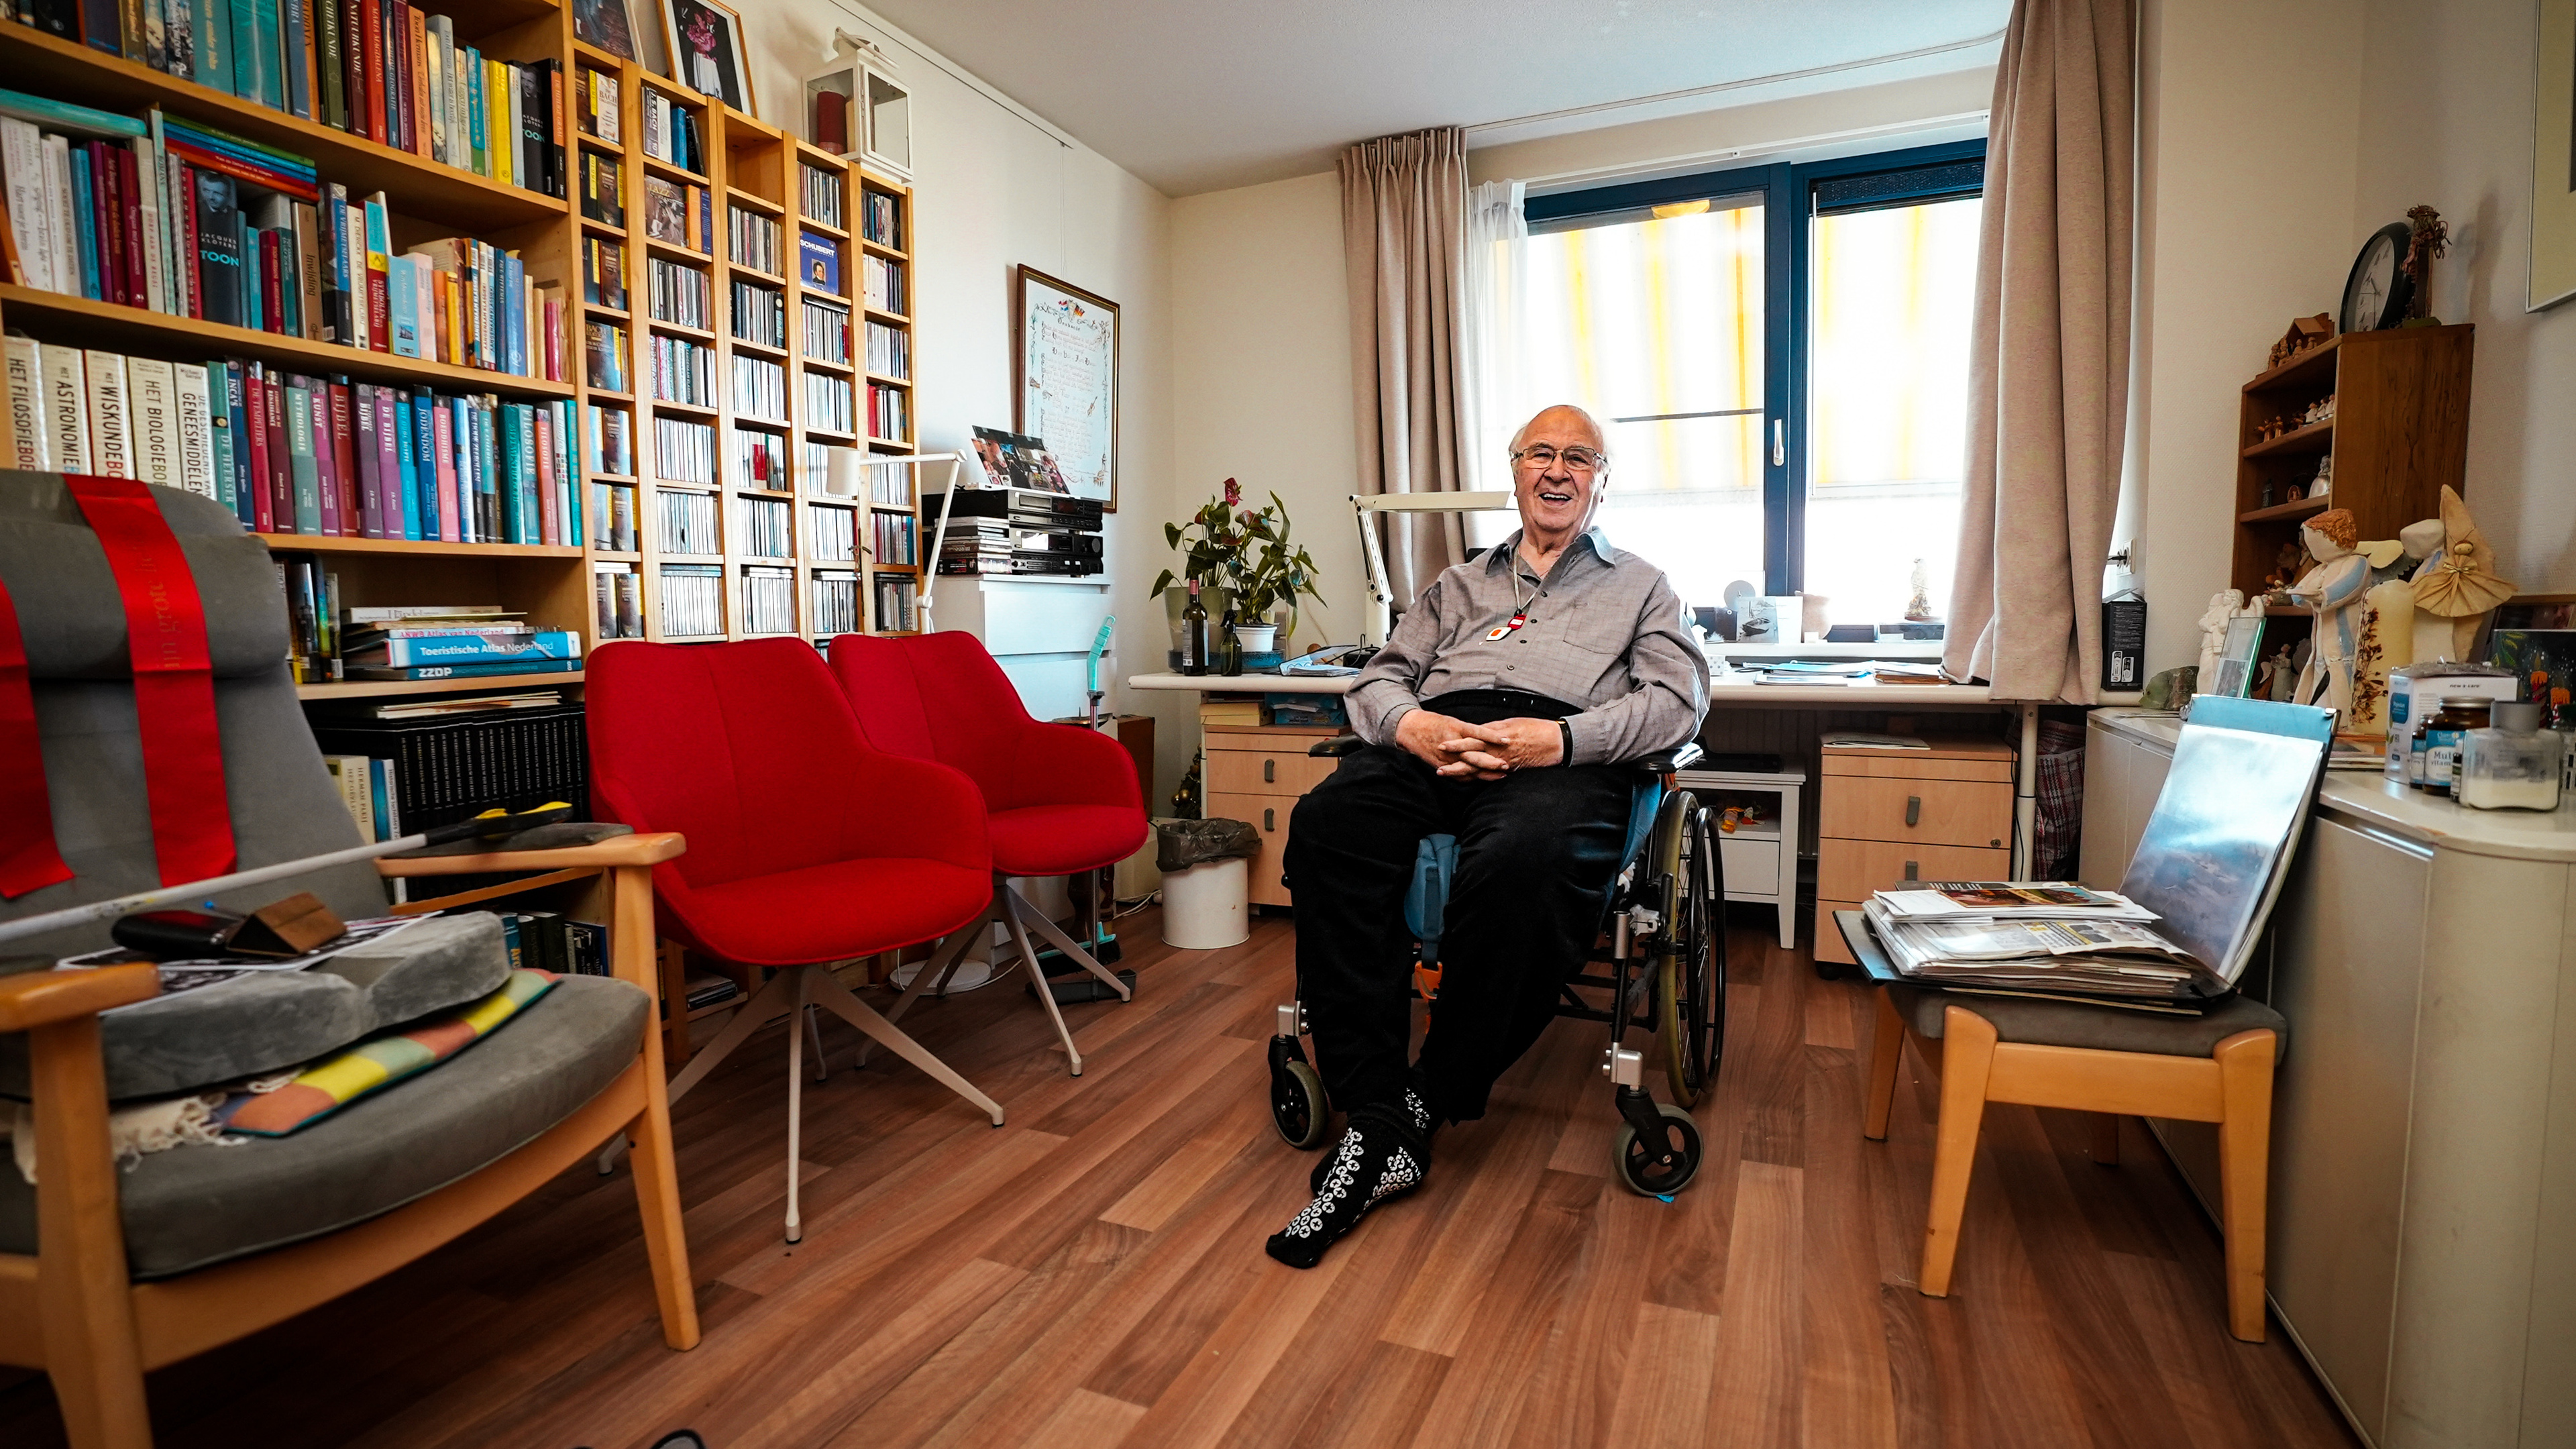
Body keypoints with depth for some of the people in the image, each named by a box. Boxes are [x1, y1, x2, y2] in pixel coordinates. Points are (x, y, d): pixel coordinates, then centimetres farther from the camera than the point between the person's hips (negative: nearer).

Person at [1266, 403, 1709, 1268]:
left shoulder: (1640, 587, 27)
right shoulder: (1458, 586, 35)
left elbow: (1678, 699, 10)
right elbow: (1379, 677, 24)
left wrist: (1561, 738, -10)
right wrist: (1409, 722, -3)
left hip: (1559, 759, -2)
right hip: (1434, 743, 3)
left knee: (1524, 858, -40)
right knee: (1326, 823, -32)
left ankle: (1429, 1104, -18)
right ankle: (1377, 1124, -28)